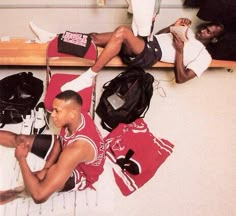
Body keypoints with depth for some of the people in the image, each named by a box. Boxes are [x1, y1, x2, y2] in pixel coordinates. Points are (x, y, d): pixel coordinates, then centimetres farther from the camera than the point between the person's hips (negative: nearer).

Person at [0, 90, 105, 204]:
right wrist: (46, 167, -11)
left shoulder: (78, 148, -46)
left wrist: (21, 158, -32)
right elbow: (60, 141, 1)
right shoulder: (77, 118, -24)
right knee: (18, 139, 6)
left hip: (81, 172, -7)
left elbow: (39, 194, -46)